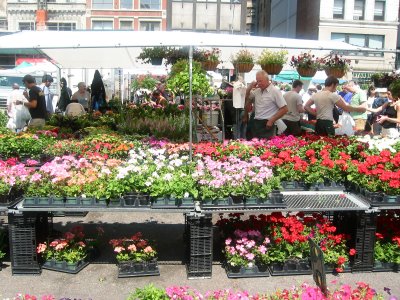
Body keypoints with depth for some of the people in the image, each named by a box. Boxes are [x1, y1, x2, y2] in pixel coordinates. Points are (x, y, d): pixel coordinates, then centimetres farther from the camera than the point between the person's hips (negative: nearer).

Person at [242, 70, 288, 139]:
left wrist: (271, 121, -13)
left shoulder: (275, 91, -7)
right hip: (256, 123, 6)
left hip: (267, 125, -6)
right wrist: (250, 87, 5)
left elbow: (284, 109, -10)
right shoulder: (256, 91, 10)